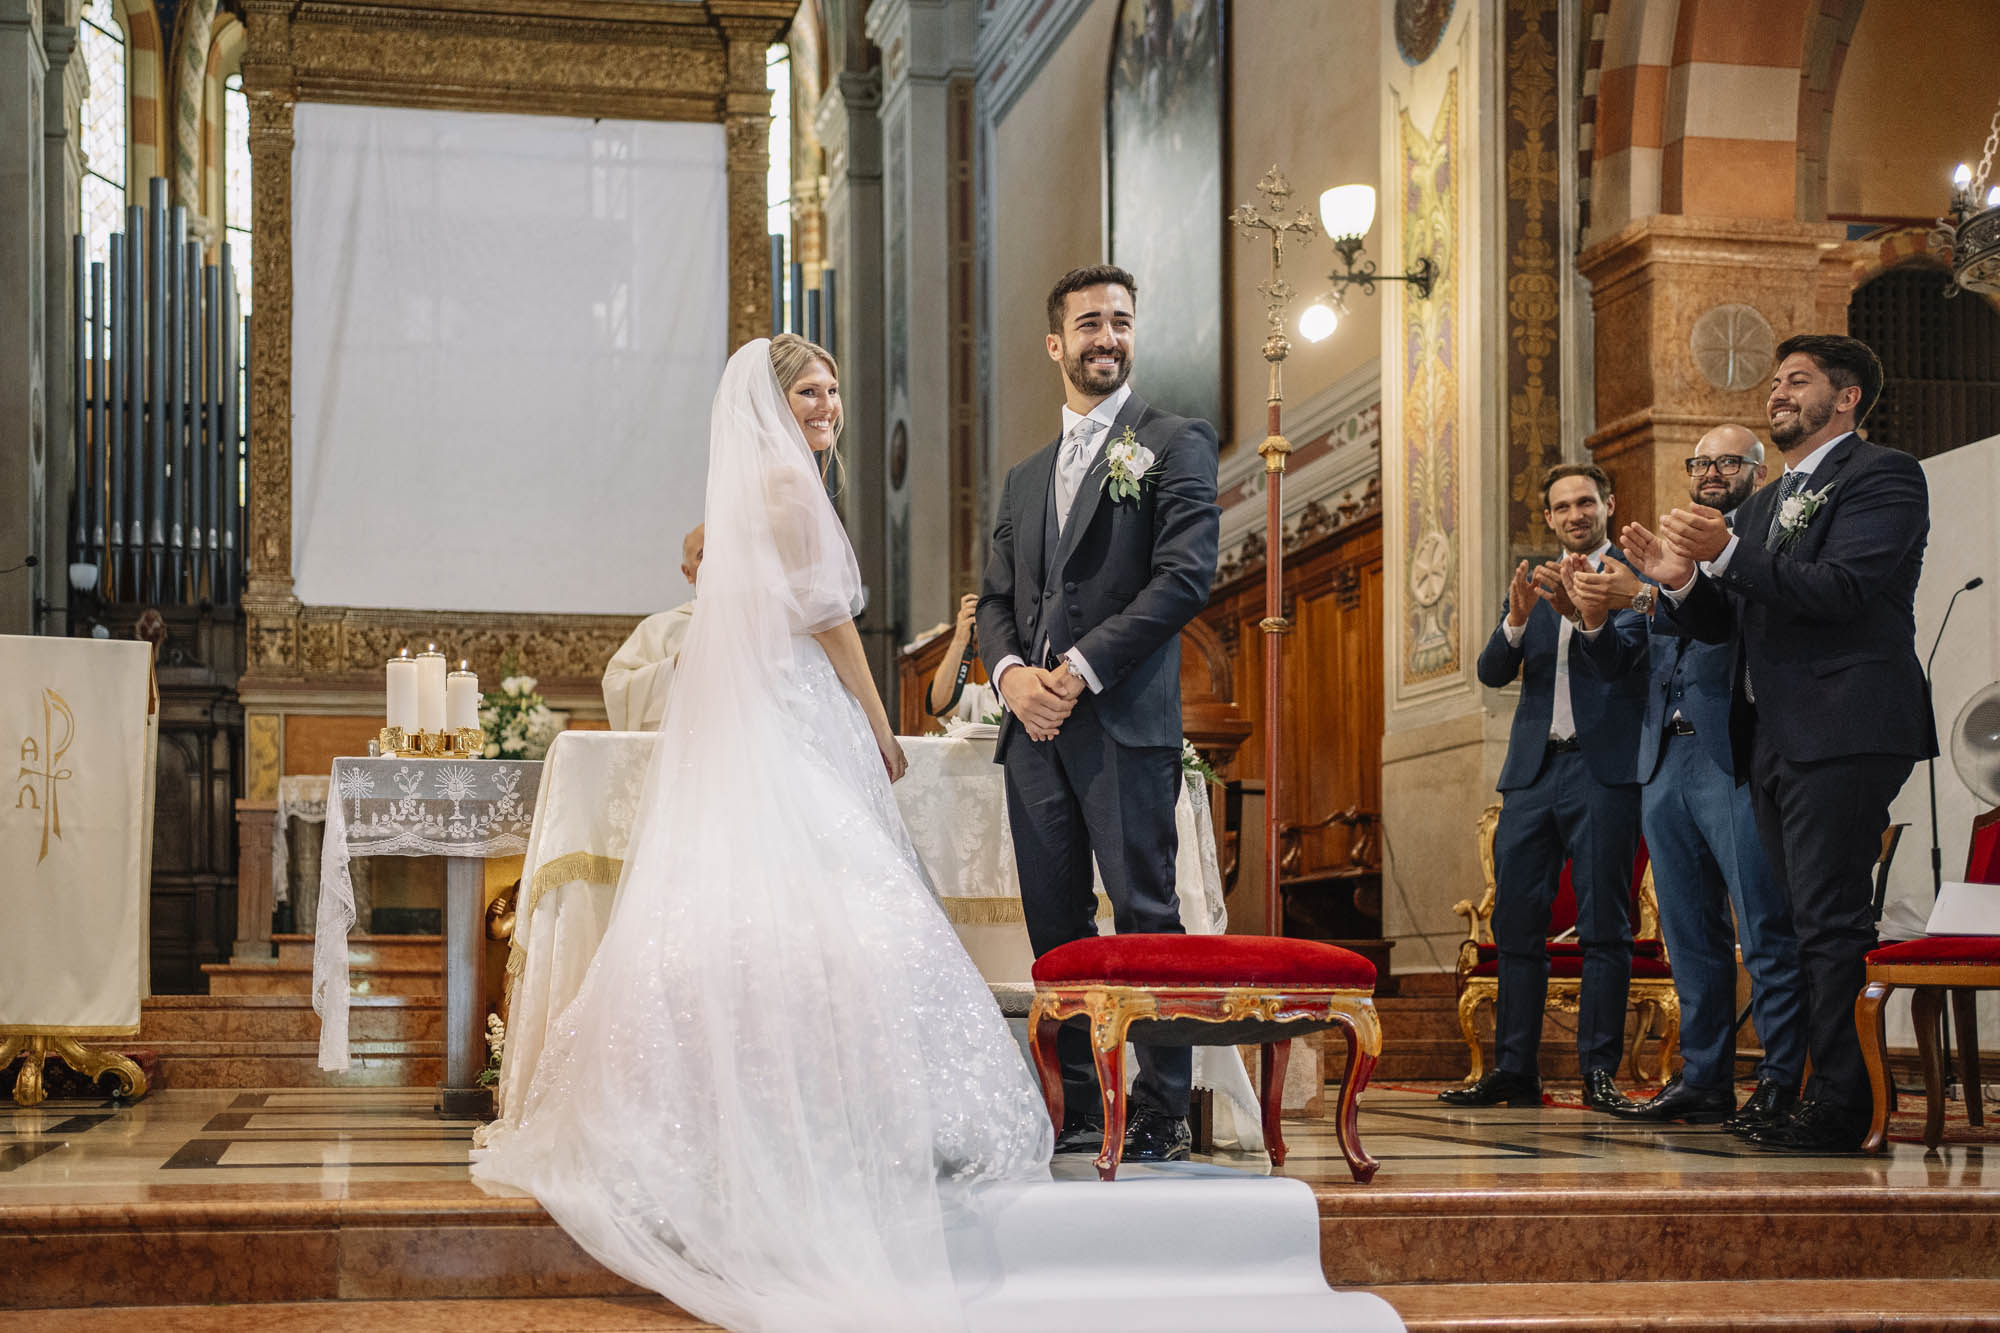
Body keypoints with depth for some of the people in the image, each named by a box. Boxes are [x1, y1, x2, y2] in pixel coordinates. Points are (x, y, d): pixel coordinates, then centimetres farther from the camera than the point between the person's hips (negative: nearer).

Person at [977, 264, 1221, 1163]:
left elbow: (1185, 576, -8)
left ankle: (1160, 1116, -6)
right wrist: (1010, 671, -3)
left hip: (1125, 719, -6)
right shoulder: (1026, 479, 24)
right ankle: (1077, 1113, 10)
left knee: (1145, 919, -8)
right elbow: (995, 599, 20)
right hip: (1034, 725, 6)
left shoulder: (1175, 444, 4)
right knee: (1056, 928, 6)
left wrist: (1081, 667, -13)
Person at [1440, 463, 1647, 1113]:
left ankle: (1599, 1072, -1)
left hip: (1603, 771, -5)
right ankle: (1514, 1071, 8)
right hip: (1533, 770, 5)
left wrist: (1583, 615, -36)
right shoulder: (1532, 584, 17)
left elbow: (1627, 649, -16)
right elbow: (1492, 672, 6)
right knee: (1516, 924, 4)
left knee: (1603, 926, -4)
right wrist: (1517, 620, -14)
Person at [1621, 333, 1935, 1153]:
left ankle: (1842, 1105, -9)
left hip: (1842, 735, -9)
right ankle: (1821, 1089, 14)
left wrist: (1726, 556, -24)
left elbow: (1843, 588, -17)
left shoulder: (1883, 477, -3)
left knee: (1830, 922, -11)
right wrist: (1684, 581, -2)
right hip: (1773, 739, 9)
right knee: (1808, 923, 10)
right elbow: (1725, 624, 19)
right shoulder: (1764, 505, 23)